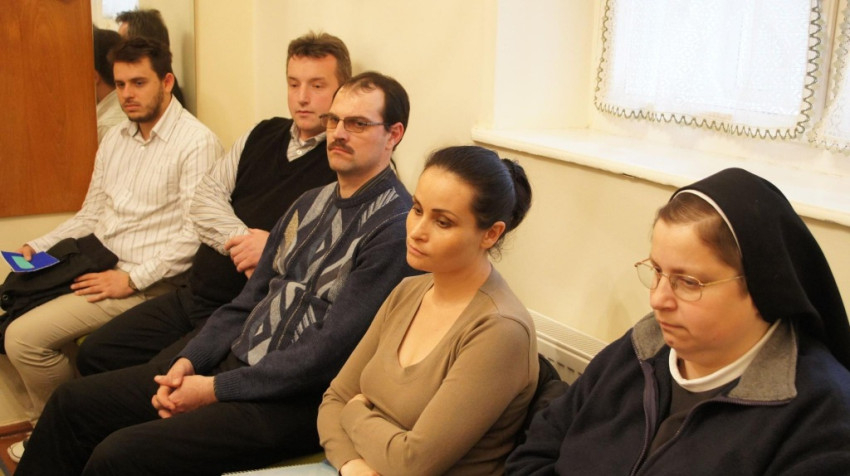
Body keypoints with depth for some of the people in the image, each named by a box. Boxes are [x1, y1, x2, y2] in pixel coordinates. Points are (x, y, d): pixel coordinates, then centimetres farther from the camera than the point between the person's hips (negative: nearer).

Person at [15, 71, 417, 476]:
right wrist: (189, 362, -1)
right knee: (72, 402, 6)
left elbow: (328, 353, -20)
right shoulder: (311, 203, 13)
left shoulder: (394, 226, -16)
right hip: (235, 363, 9)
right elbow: (250, 299, 14)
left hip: (293, 401, -8)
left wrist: (215, 390, -14)